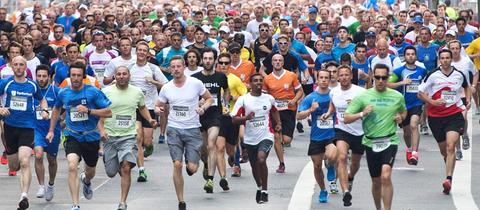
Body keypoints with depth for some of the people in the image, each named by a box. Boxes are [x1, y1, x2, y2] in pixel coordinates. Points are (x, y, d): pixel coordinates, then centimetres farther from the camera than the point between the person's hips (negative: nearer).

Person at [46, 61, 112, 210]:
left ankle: (86, 181, 59)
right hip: (72, 136, 0)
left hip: (91, 137, 0)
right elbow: (56, 109, 21)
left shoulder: (93, 92, -11)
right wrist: (51, 130, 19)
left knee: (90, 172, 18)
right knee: (72, 166, -25)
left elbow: (109, 112, -13)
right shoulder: (63, 93, -1)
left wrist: (88, 110, -23)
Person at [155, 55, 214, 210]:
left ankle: (191, 164, 34)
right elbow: (158, 106, 14)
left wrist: (203, 107, -11)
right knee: (177, 165, -9)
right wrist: (158, 109, -10)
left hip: (193, 129, -1)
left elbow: (209, 98, 9)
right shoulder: (166, 88, 3)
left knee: (192, 168, -7)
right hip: (174, 129, 1)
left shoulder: (195, 83, -3)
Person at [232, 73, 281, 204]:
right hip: (250, 138, 1)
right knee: (254, 166, 16)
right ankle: (259, 187, 44)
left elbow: (274, 111, 26)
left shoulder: (269, 98, 3)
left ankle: (265, 190, -12)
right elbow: (234, 119, -8)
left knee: (261, 159, -25)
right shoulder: (243, 100, -5)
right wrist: (246, 117, -25)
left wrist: (278, 123, 14)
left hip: (266, 136, -1)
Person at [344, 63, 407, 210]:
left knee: (386, 176, -23)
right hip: (371, 142, 1)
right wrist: (362, 114, -19)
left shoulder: (397, 96, 4)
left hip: (390, 141, -1)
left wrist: (400, 117, 2)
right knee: (376, 181, 11)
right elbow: (346, 119, -2)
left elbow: (404, 111, 25)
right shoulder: (363, 96, -1)